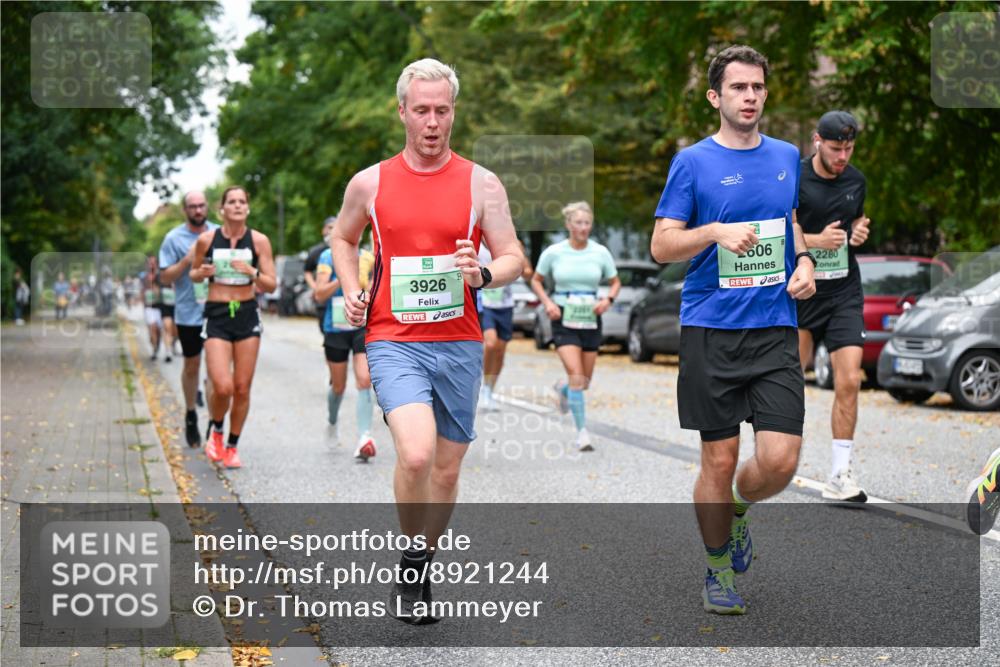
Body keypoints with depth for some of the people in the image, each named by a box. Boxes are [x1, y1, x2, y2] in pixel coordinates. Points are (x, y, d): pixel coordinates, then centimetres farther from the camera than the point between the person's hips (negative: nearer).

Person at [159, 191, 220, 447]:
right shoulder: (174, 238, -2)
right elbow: (165, 276, -3)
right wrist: (188, 260, -17)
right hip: (188, 313, -1)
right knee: (191, 366, 13)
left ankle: (214, 423, -4)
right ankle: (191, 415, 32)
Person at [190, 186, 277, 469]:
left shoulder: (259, 241, -1)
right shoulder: (207, 239, -1)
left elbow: (271, 286, 0)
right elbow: (193, 273, 14)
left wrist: (252, 272, -19)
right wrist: (202, 272, -9)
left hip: (247, 315, 1)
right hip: (217, 316, -1)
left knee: (242, 388, 2)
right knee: (222, 387, -14)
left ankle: (232, 446, 20)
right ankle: (215, 431, 16)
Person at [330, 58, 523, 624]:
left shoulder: (482, 183, 1)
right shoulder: (370, 183, 3)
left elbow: (514, 259, 2)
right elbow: (343, 239, 21)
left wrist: (483, 275, -20)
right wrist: (352, 291, 5)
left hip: (460, 344, 2)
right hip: (394, 342, -2)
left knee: (448, 467, 10)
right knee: (416, 453, -22)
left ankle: (424, 565, 32)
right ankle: (409, 566, 1)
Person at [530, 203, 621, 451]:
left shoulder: (601, 253, 1)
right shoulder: (553, 252, -3)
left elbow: (616, 282, 12)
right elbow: (536, 281, 9)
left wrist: (608, 300, -8)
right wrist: (548, 303, -8)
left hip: (590, 319, 3)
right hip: (563, 318, -3)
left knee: (585, 382, 10)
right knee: (576, 376, -16)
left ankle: (563, 389, 46)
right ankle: (582, 432, -8)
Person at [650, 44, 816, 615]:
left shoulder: (788, 157, 11)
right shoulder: (693, 162, -1)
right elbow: (661, 246, -3)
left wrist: (804, 261, 7)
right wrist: (716, 231, -19)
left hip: (776, 329, 3)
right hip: (710, 330, -3)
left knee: (780, 461, -7)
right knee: (719, 461, 2)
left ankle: (738, 511, 27)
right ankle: (719, 567, 23)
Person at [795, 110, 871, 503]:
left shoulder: (856, 180, 6)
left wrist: (859, 232, 0)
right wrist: (816, 240, -21)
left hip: (845, 294, 3)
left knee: (849, 381, -9)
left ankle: (839, 476, -4)